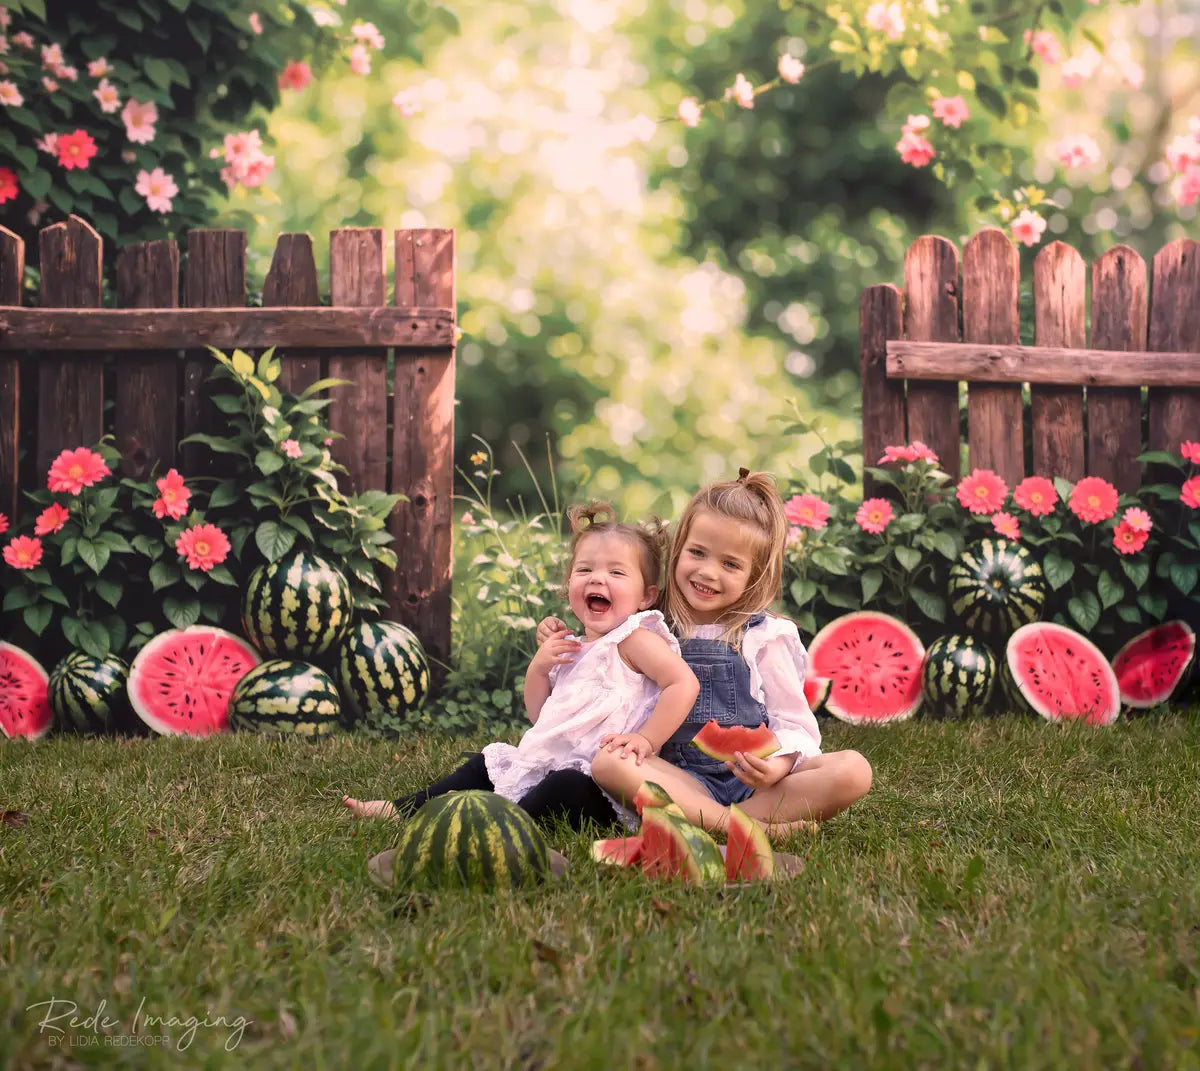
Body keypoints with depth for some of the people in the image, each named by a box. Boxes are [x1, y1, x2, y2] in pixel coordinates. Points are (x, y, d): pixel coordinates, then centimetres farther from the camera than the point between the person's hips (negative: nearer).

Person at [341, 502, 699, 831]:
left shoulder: (633, 638, -8)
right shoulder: (572, 648, 18)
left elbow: (684, 683, -22)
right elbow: (537, 714, 19)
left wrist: (646, 739, -27)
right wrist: (538, 667, 3)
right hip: (543, 767, 9)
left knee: (569, 787, -39)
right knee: (485, 765, 19)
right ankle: (401, 809, 22)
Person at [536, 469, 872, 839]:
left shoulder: (764, 637, 4)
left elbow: (794, 724, -1)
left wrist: (779, 764, -23)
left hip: (756, 782, -1)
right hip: (685, 781, 1)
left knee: (852, 770, -28)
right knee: (607, 763, -30)